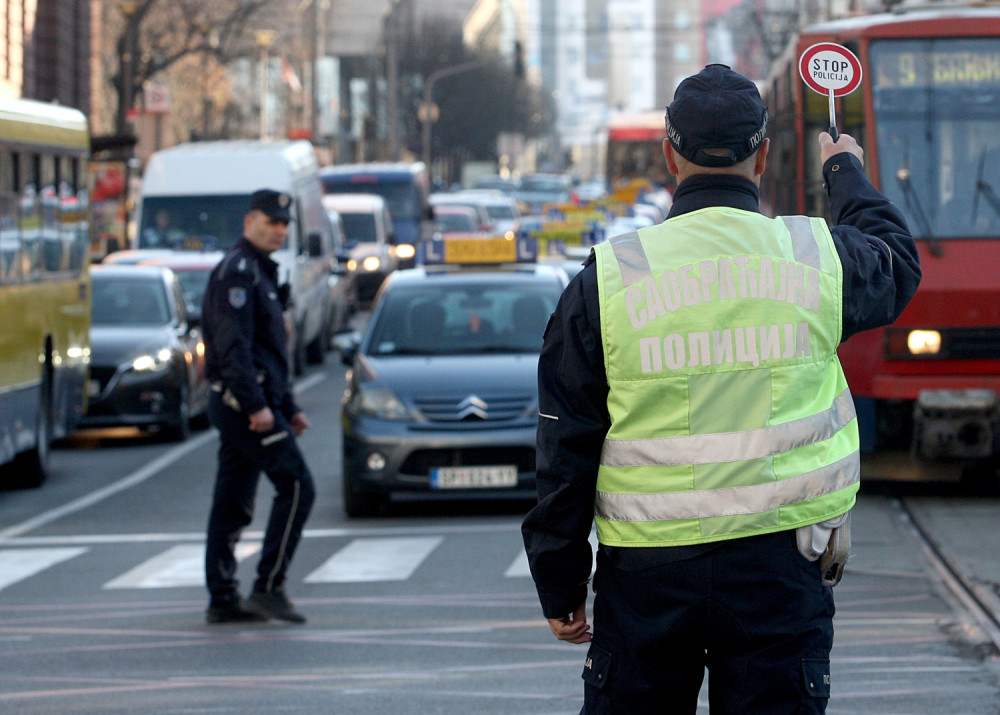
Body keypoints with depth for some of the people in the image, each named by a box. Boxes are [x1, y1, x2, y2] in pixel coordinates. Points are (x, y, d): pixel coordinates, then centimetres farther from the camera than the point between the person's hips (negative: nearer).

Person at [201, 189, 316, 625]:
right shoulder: (236, 271, -11)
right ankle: (268, 588, -12)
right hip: (244, 400, -10)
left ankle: (222, 599, 9)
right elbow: (232, 347, -20)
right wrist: (257, 405, -24)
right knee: (296, 487, -11)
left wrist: (289, 407, 24)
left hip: (235, 407, 10)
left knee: (232, 503, 8)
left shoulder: (259, 273, 22)